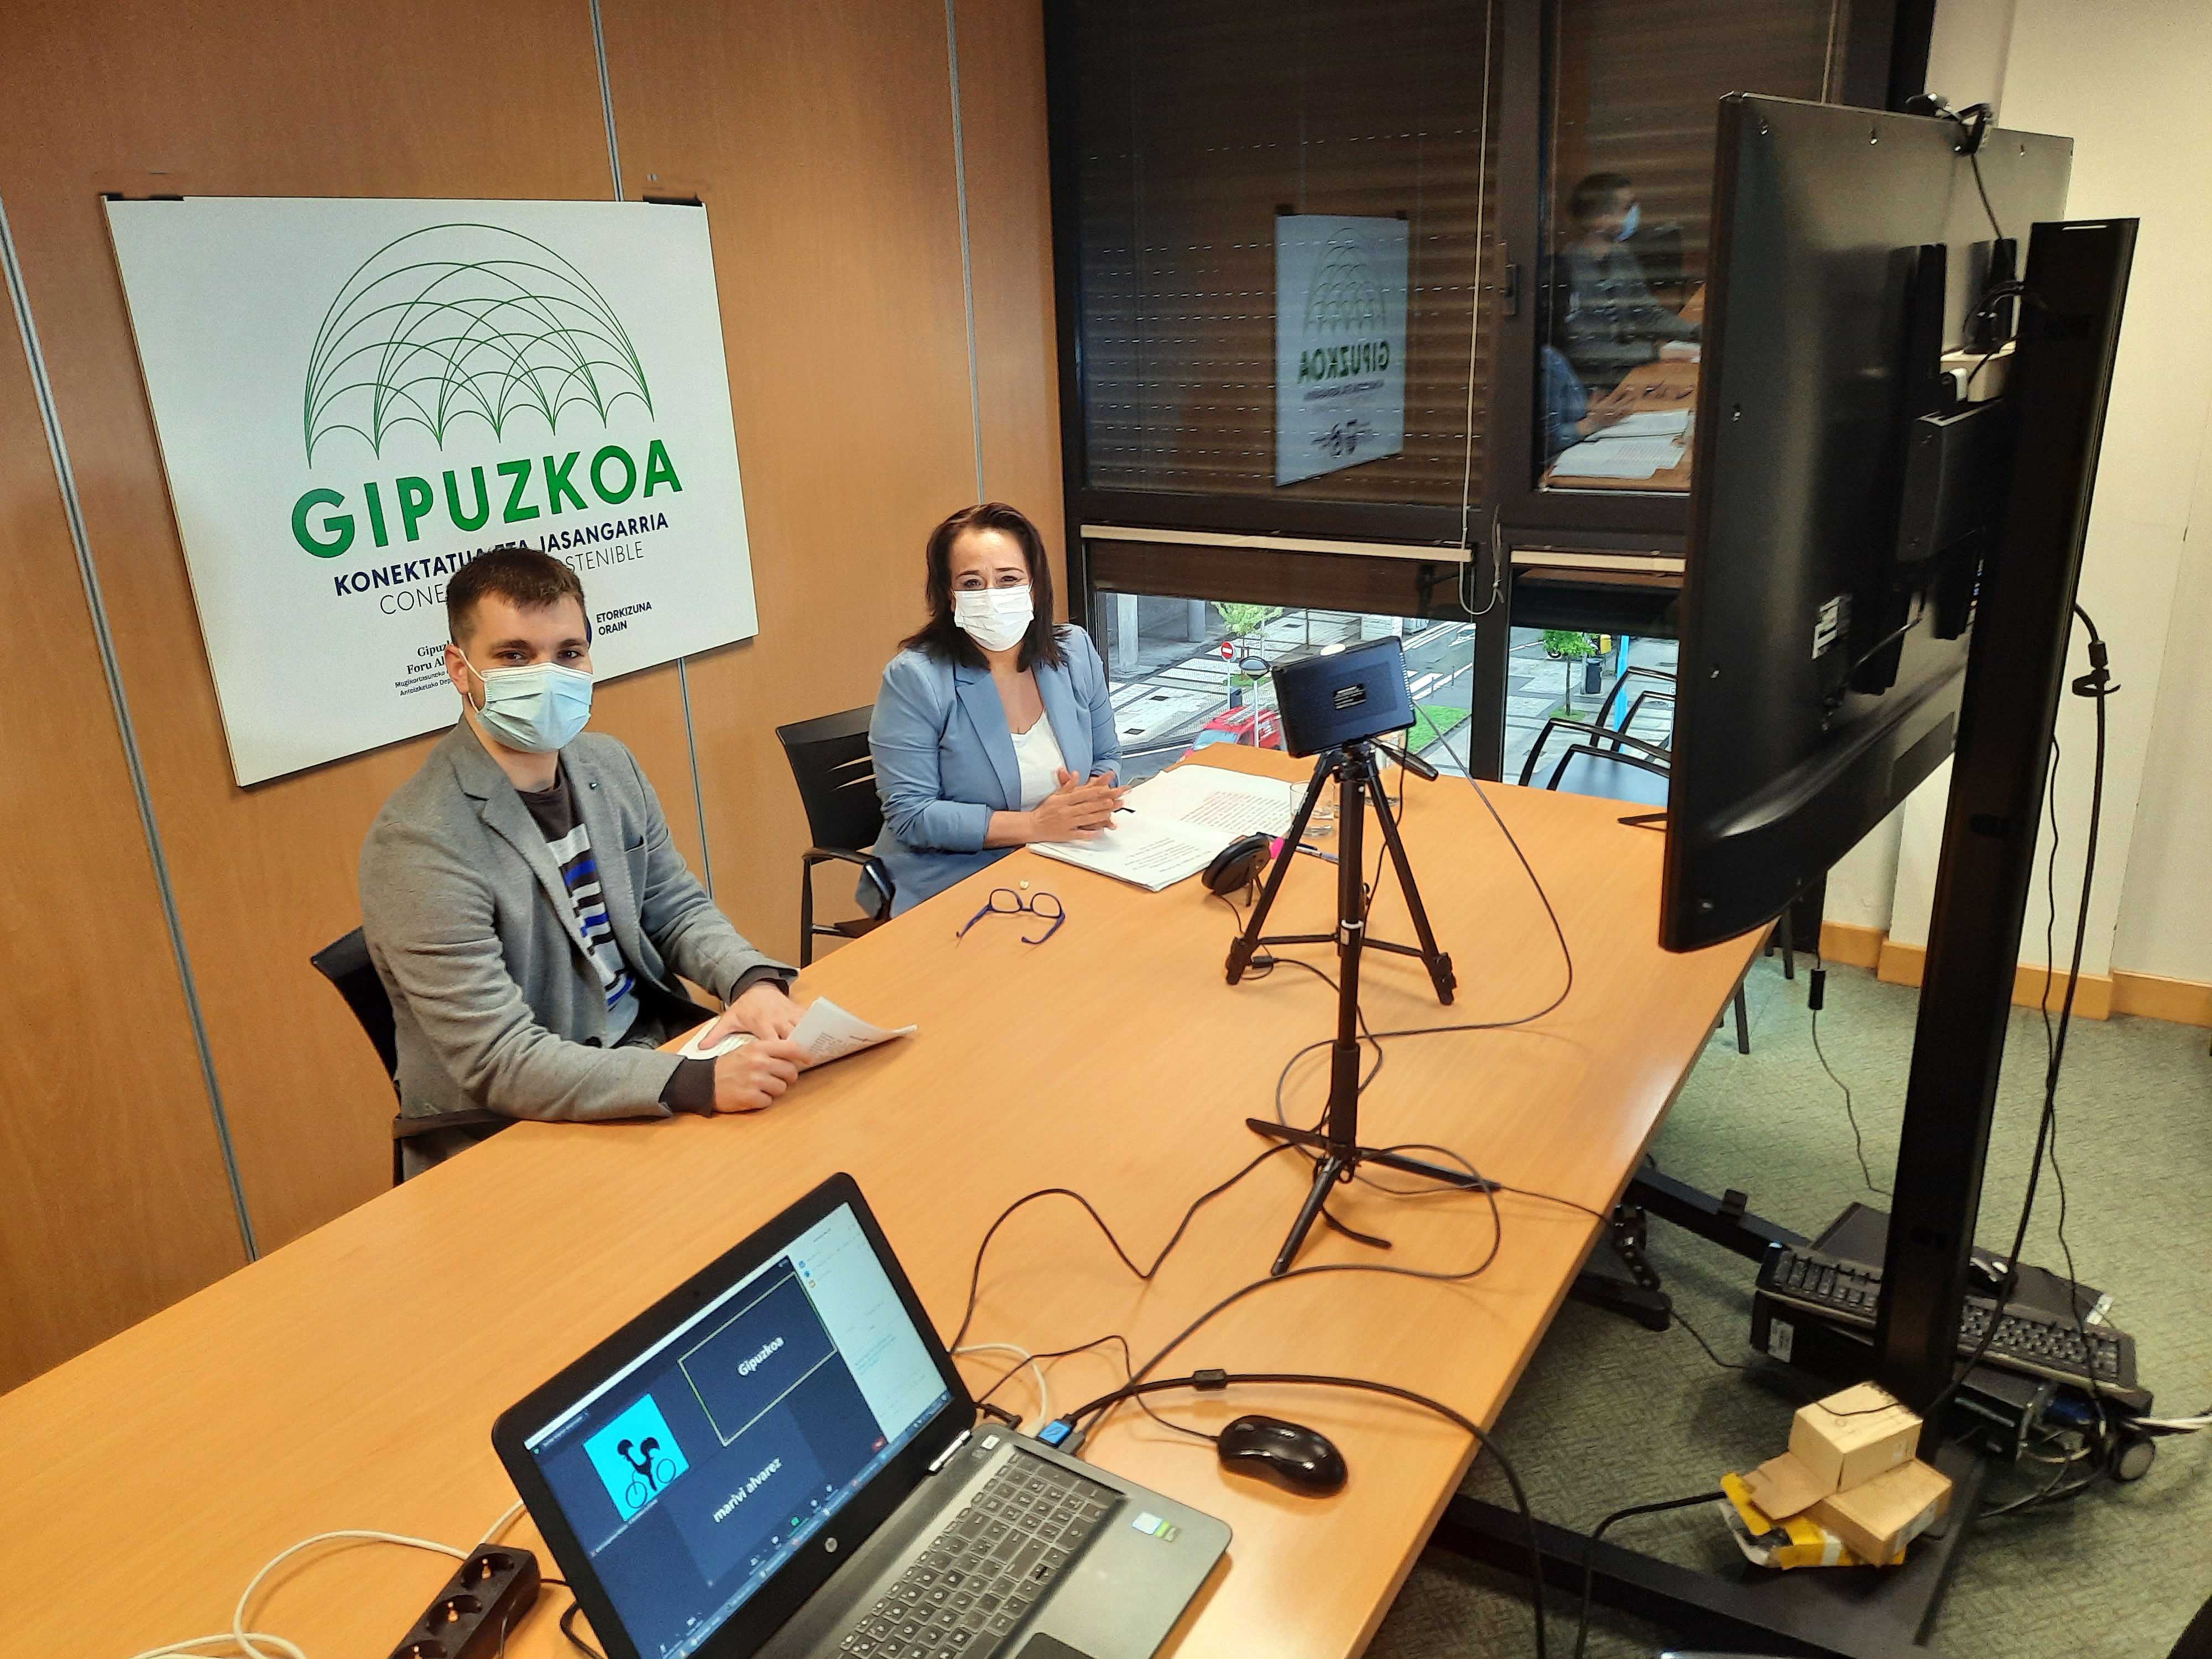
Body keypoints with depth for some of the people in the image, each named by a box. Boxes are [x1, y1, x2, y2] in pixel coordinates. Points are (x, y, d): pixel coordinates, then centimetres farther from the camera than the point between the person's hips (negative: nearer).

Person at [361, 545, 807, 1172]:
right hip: (514, 1137, -7)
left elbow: (676, 907, 10)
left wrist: (754, 980, -13)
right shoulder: (419, 843, -22)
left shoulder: (609, 765, 2)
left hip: (652, 1046, 7)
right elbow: (500, 1063, -25)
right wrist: (700, 1083, -36)